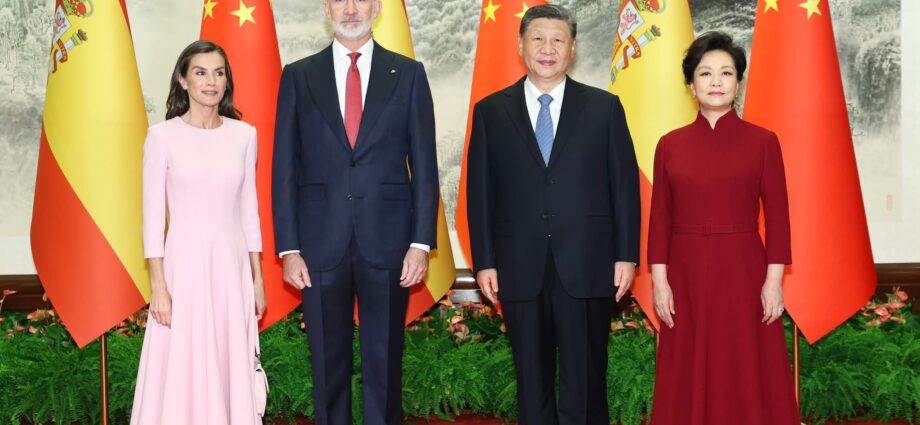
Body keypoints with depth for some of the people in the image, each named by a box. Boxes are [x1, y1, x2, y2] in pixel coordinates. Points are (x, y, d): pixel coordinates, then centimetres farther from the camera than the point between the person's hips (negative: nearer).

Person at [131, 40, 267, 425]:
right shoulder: (163, 136, -5)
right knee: (182, 370, 2)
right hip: (185, 264, -3)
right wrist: (158, 286, -10)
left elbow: (249, 209, 10)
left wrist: (258, 278, 9)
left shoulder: (244, 134, 5)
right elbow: (152, 215, -5)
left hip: (232, 266, 3)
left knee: (232, 368, 8)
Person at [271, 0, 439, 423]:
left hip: (387, 241, 0)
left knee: (384, 364, 6)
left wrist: (422, 241, -4)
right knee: (329, 363, 8)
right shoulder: (298, 76, 6)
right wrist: (288, 248, -2)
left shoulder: (408, 74, 5)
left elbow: (424, 165, 3)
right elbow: (285, 169, 4)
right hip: (321, 243, 1)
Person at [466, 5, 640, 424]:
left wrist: (626, 255, -1)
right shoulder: (490, 111, 6)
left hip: (587, 266, -1)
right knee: (532, 381, 10)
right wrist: (484, 261, 0)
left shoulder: (604, 107, 5)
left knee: (585, 380, 5)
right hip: (520, 269, 1)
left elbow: (624, 185, 4)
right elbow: (480, 192, 5)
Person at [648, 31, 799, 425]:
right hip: (686, 273, 2)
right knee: (690, 377, 9)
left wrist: (774, 280, -8)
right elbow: (660, 218, 4)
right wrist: (659, 280, -3)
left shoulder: (763, 141, -1)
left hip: (743, 270, -2)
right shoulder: (670, 144, 4)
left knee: (749, 377, 4)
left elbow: (777, 216, -2)